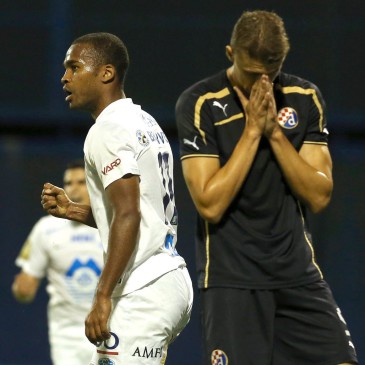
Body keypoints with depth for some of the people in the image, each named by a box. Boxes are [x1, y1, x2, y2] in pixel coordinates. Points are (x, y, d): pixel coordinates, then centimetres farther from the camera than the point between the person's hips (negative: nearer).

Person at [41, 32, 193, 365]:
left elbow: (128, 216, -22)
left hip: (143, 295, -10)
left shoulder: (109, 131, -12)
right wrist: (72, 211, 18)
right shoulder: (144, 123, 18)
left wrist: (103, 297, -24)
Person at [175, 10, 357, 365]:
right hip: (231, 279, -4)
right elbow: (210, 204, -15)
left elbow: (319, 196, -1)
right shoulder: (199, 104, -8)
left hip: (298, 272, 4)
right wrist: (252, 130, -15)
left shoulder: (305, 98, 4)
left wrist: (275, 130, -11)